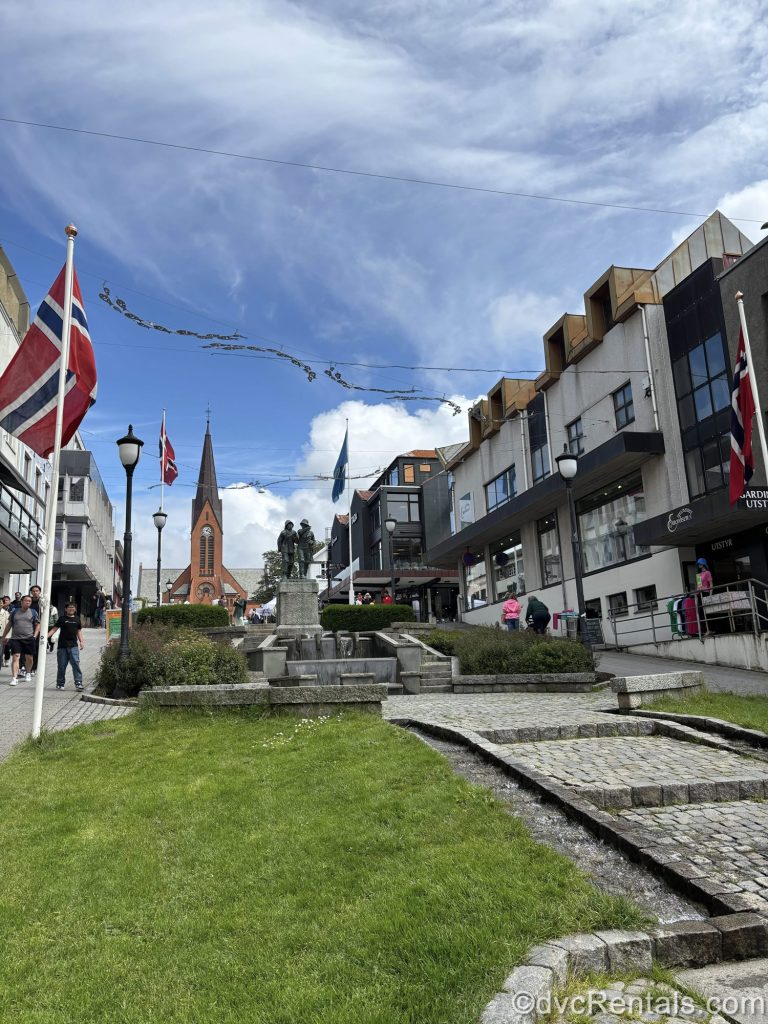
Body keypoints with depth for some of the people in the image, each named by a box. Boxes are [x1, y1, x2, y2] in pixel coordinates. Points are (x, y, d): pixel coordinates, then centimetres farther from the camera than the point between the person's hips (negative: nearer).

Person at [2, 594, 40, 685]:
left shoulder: (33, 613, 6)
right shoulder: (15, 612, 7)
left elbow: (38, 625, 8)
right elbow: (9, 625, 15)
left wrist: (35, 635, -4)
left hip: (29, 639, 0)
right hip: (15, 639, 0)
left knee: (29, 658, 7)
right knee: (15, 657, -9)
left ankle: (27, 673, 31)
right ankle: (14, 678, -11)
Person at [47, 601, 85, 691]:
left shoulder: (77, 619, 11)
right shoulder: (62, 619, 5)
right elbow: (55, 629, 2)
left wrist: (81, 641, 9)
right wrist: (46, 636, -11)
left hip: (73, 645, 1)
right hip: (62, 645, 0)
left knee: (76, 663, -10)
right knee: (61, 665, 5)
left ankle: (78, 683, -11)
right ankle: (60, 683, 18)